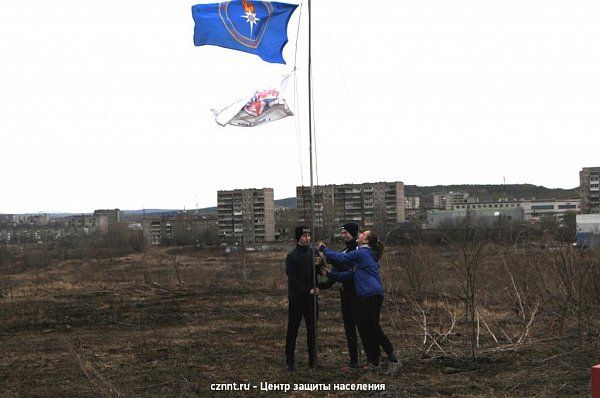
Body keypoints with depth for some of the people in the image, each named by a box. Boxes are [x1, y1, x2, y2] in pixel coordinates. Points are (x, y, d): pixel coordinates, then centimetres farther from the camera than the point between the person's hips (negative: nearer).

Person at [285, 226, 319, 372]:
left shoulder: (313, 253, 7)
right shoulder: (292, 256, -6)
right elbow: (293, 278, -12)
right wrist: (308, 290, -19)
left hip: (311, 297, 4)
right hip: (296, 298, -4)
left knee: (312, 330, 7)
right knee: (293, 330, 1)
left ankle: (313, 360, 16)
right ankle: (289, 361, 7)